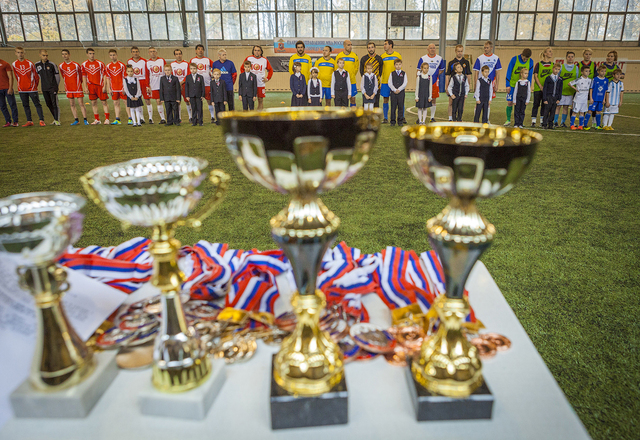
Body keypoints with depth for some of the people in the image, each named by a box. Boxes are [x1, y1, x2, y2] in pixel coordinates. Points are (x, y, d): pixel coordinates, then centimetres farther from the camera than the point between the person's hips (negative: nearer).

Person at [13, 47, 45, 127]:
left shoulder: (30, 63, -4)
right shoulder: (14, 64, 5)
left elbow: (36, 76, 2)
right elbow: (17, 76, 14)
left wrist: (34, 85, 5)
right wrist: (20, 85, 13)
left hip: (32, 88, -3)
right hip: (21, 89, 3)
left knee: (37, 104, -3)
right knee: (25, 106, 7)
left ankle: (41, 120, -3)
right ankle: (29, 121, 12)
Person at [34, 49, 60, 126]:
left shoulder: (52, 65, -5)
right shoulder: (37, 65, 7)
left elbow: (57, 75, 1)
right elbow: (39, 75, 20)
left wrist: (55, 86, 3)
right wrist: (43, 84, 17)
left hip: (53, 88, -5)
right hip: (44, 88, 5)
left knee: (54, 104, -8)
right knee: (48, 104, 8)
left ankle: (57, 120, -2)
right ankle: (55, 119, 18)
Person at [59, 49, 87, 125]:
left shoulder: (76, 65, -7)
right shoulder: (61, 66, 4)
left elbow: (81, 74, 5)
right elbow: (64, 76, 17)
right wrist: (69, 83, 17)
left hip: (77, 88, -4)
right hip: (68, 88, 4)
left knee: (81, 104, -5)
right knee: (72, 105, 5)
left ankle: (85, 120, -1)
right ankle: (76, 120, 10)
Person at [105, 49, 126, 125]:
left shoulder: (122, 65, -4)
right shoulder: (108, 66, 8)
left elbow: (125, 77, -5)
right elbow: (108, 78, 11)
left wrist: (125, 87, -11)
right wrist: (109, 89, 5)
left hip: (122, 87, -4)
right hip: (114, 89, 5)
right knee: (116, 103, 6)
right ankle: (117, 120, 11)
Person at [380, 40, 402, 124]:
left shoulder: (398, 55, 5)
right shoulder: (382, 56, 6)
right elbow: (380, 69, 8)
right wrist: (379, 81, 2)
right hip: (385, 82, 1)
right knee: (385, 100, 3)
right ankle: (385, 118, 10)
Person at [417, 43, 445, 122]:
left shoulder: (439, 58, 7)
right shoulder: (423, 58, 1)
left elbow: (442, 69, 20)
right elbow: (419, 71, 3)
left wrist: (436, 74, 3)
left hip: (435, 82, 2)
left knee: (433, 100, 6)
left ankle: (432, 117, 15)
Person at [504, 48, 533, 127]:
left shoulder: (530, 61, -3)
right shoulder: (514, 59, -10)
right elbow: (508, 72, -7)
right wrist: (508, 85, -8)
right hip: (512, 85, -1)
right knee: (509, 102, -3)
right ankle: (508, 120, 11)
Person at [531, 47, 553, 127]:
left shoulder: (552, 64, 10)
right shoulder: (539, 64, 0)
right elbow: (535, 76, -4)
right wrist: (540, 86, -12)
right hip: (538, 88, -3)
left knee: (544, 105, 6)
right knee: (536, 104, 0)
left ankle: (542, 122, 12)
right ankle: (533, 121, 5)